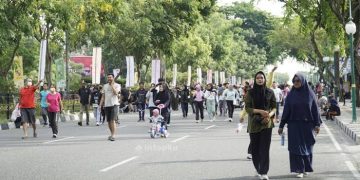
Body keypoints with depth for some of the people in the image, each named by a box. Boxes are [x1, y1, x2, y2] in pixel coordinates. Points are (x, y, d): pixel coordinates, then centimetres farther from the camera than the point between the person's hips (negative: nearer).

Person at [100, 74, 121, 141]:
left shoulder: (117, 85, 2)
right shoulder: (105, 86, 15)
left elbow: (116, 92, -17)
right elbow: (103, 96, 16)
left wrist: (112, 85, -11)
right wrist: (100, 105, 7)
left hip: (114, 104, -5)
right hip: (106, 105, 5)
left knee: (112, 120, -14)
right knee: (108, 121, 8)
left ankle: (113, 135, -14)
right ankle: (111, 134, 21)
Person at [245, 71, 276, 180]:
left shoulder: (270, 92, 3)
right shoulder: (250, 93, 1)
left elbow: (274, 107, 6)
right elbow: (247, 108, -3)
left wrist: (270, 115, -14)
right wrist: (260, 111, -18)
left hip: (266, 123, -1)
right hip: (254, 123, 1)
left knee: (265, 148, -8)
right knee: (255, 148, 6)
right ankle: (258, 169, 25)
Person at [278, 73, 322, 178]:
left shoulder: (310, 94, 0)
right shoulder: (291, 95, 1)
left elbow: (315, 109, 1)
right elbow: (286, 111, 2)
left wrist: (317, 124, -4)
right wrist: (281, 125, 0)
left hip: (307, 125, 0)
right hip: (294, 125, 0)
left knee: (307, 146, 8)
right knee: (296, 147, -4)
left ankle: (306, 168, 24)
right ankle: (299, 170, 0)